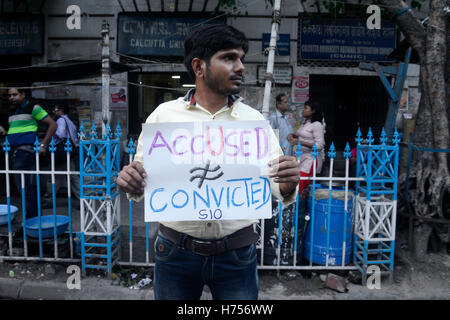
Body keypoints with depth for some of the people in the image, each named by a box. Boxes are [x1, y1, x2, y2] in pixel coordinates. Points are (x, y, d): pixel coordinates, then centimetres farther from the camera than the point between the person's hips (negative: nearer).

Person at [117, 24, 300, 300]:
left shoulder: (255, 120, 0)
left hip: (237, 255, 1)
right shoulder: (163, 114, -2)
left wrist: (289, 184, -21)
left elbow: (278, 184, 0)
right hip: (176, 252, 0)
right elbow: (143, 180, 3)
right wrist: (131, 183, -18)